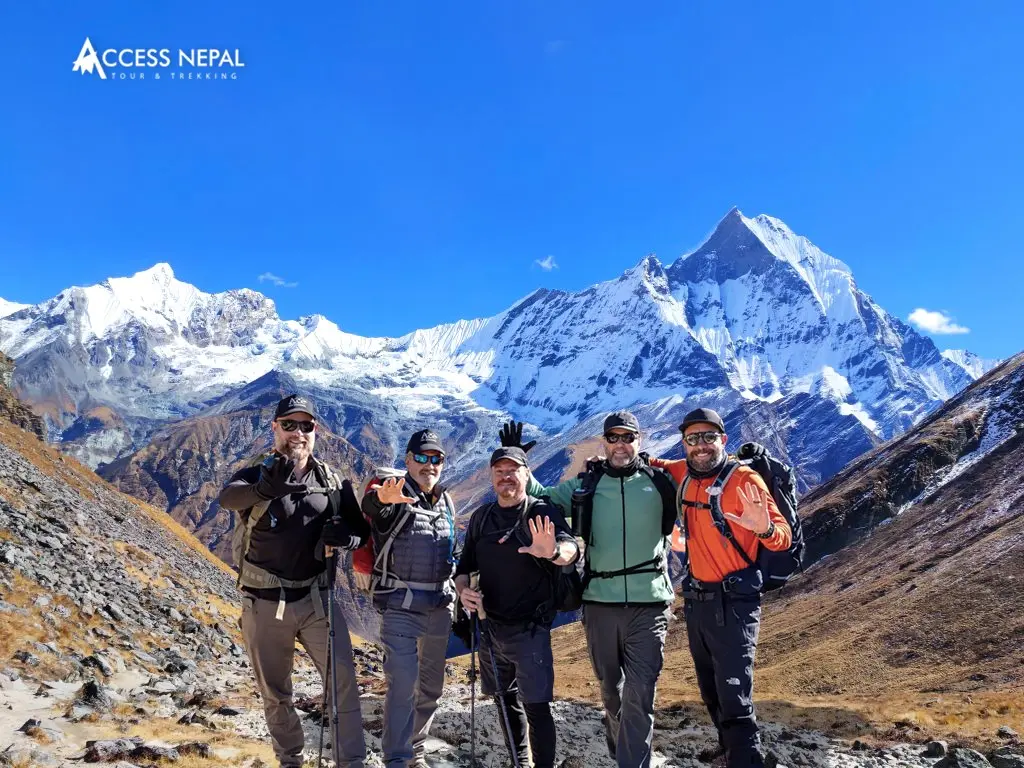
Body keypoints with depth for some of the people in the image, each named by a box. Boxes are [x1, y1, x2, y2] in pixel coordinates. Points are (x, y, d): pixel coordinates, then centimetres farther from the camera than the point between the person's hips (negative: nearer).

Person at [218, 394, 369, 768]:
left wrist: (344, 536, -21)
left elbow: (361, 530, 6)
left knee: (343, 679, -7)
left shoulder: (331, 481, 1)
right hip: (264, 604, -1)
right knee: (275, 693, 13)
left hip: (317, 598, 1)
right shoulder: (254, 476, -7)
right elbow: (227, 497, -31)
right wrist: (265, 489, -55)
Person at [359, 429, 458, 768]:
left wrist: (458, 596, 20)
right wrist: (384, 497, -58)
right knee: (403, 682, -12)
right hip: (400, 604, -6)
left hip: (440, 605, 6)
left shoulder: (447, 502, 9)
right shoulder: (394, 493, -10)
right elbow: (371, 503, -35)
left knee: (431, 684, 15)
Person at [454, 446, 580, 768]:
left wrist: (553, 551, -51)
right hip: (491, 627, 6)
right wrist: (463, 590, -9)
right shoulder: (480, 517, 5)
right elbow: (465, 565, 13)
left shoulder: (542, 512, -11)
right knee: (504, 700, 18)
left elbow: (571, 548, -28)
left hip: (530, 630, -5)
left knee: (535, 706, -7)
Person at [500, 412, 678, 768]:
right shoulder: (584, 485, 5)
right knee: (610, 688, 19)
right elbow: (541, 499, 18)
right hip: (600, 602, 2)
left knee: (639, 694, -5)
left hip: (648, 604, -2)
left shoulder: (659, 482, 2)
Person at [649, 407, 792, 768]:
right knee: (711, 691, 22)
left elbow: (783, 536, -17)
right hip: (696, 599, 7)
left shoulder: (744, 480, -14)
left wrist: (764, 528, -39)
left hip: (732, 601, -7)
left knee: (734, 698, -7)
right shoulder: (685, 474, 2)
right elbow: (655, 464, 24)